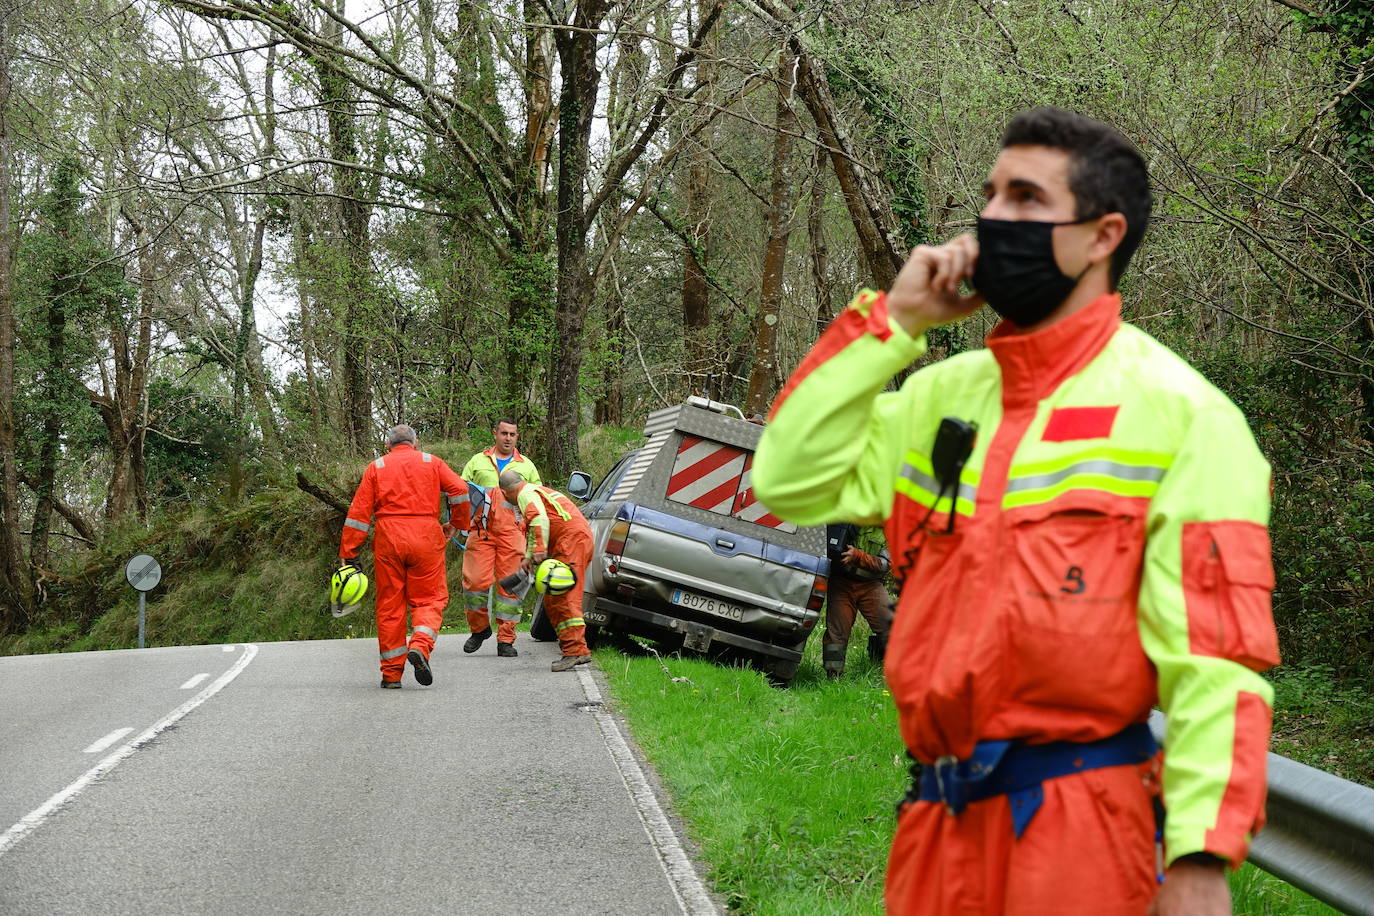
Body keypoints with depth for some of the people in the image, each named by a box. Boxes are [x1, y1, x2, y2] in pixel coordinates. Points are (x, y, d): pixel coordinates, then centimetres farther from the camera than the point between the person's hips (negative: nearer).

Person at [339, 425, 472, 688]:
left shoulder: (376, 467, 13)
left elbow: (359, 512, 5)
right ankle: (420, 646, -22)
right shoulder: (432, 462, 13)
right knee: (429, 598, 6)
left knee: (389, 604, 7)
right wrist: (457, 523, 13)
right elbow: (459, 490, -1)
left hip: (388, 538, 1)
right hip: (426, 536, -1)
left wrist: (347, 553, 5)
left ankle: (392, 673, 7)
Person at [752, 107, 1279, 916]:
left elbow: (1213, 654, -12)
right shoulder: (942, 396, 13)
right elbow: (792, 482, 5)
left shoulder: (1176, 411, -6)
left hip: (1076, 821, -6)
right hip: (937, 815, 6)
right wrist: (891, 322, 1)